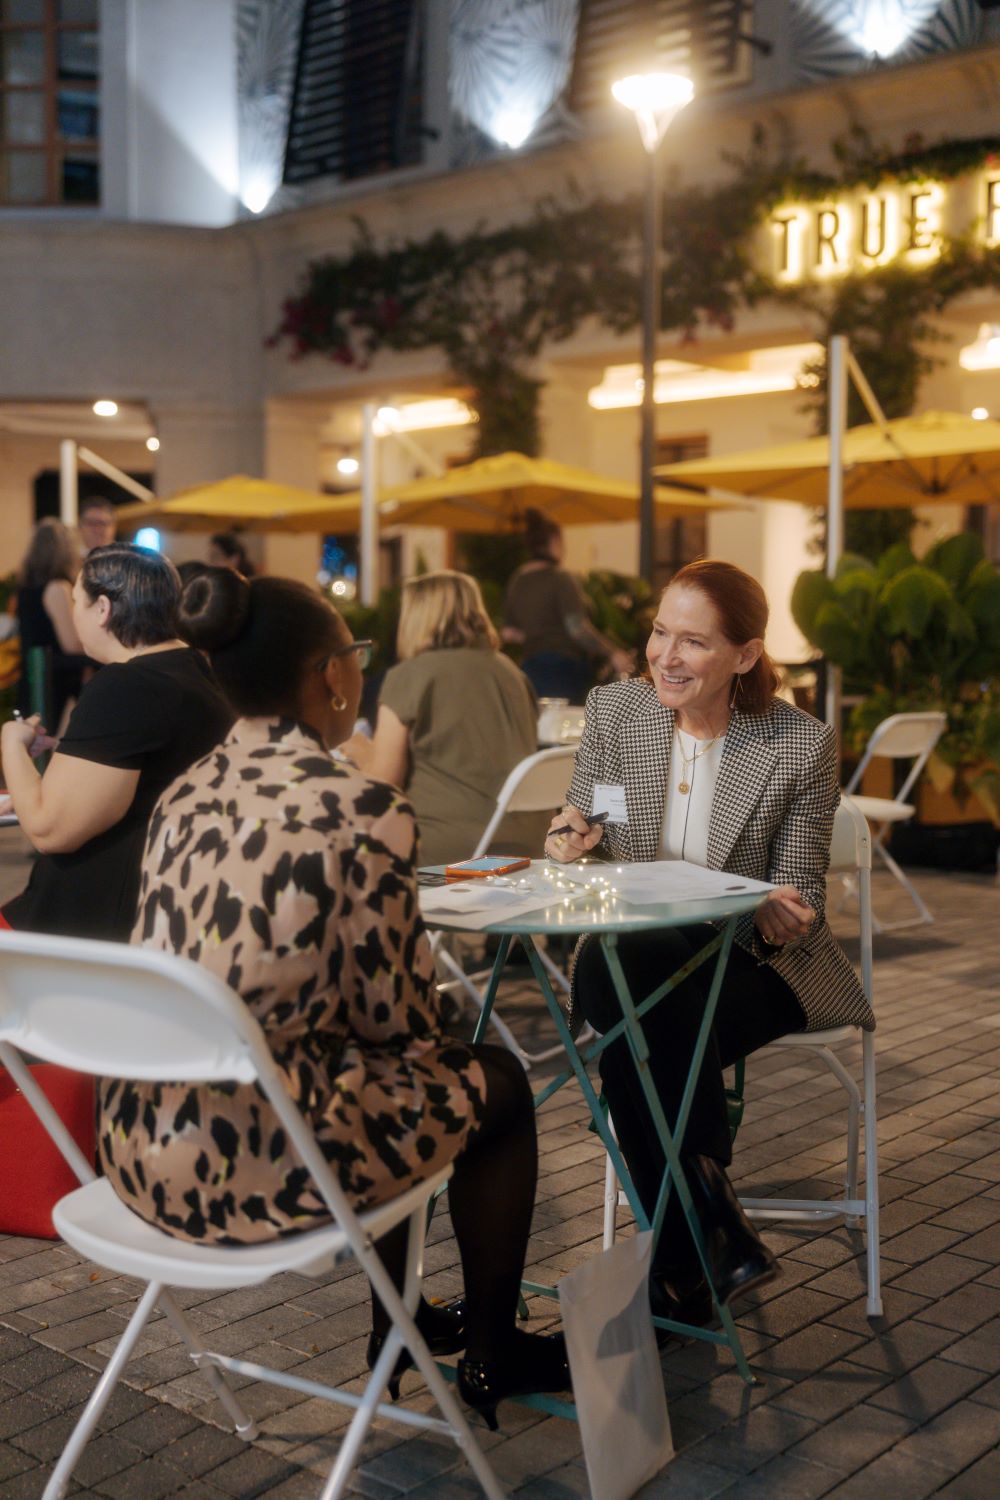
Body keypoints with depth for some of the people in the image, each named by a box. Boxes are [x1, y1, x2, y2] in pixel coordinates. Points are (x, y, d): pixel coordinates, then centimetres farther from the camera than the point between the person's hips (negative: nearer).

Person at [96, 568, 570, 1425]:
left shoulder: (186, 794, 5)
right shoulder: (363, 811, -17)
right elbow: (395, 1015, -10)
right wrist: (440, 1014, 14)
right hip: (254, 1164, -7)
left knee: (402, 1066, 32)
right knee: (495, 1081, 18)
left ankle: (399, 1324, 46)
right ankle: (491, 1357, 34)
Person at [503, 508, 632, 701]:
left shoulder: (516, 581, 13)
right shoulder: (559, 578, -8)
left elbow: (509, 633, 17)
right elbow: (577, 627, -16)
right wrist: (612, 654, -11)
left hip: (531, 664, 7)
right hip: (563, 665, -7)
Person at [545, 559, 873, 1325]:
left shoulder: (803, 745, -10)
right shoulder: (614, 709, -1)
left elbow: (799, 894, -3)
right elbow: (576, 848, 7)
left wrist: (776, 915, -27)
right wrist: (570, 844, -17)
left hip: (755, 962, -3)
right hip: (640, 957, 3)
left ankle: (689, 1265, -11)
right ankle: (712, 1242, -18)